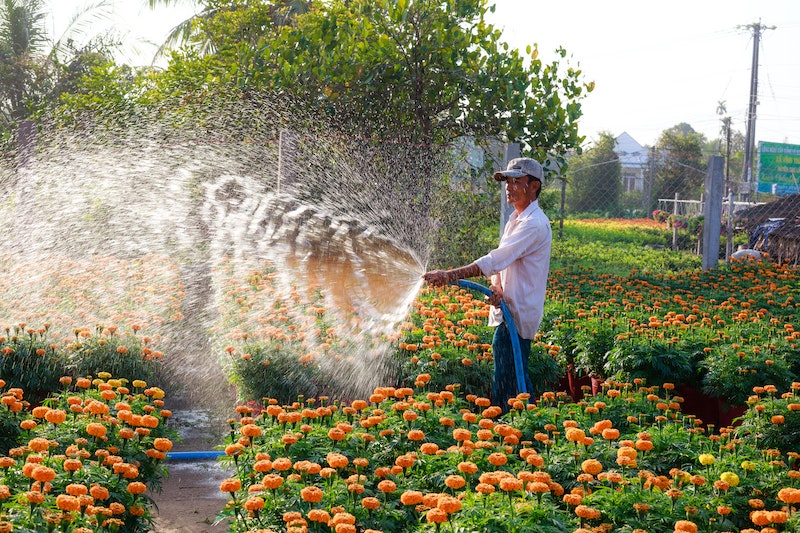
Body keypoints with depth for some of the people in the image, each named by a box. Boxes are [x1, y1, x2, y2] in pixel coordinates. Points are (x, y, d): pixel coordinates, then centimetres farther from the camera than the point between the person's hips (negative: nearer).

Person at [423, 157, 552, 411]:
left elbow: (495, 260, -24)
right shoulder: (515, 220, 17)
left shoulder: (534, 224, -16)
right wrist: (497, 287, -12)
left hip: (517, 314, -10)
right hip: (507, 310, 10)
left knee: (506, 380, -9)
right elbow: (499, 262, 11)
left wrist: (450, 275, -27)